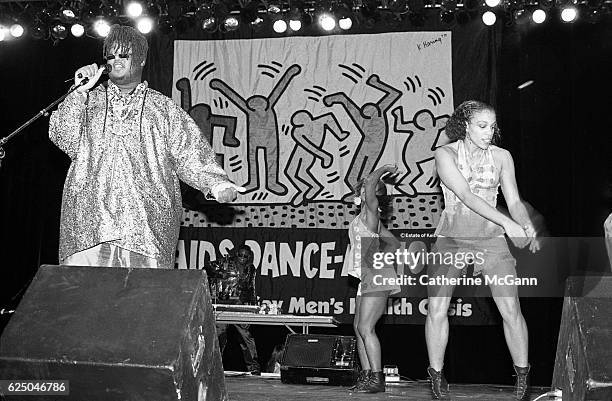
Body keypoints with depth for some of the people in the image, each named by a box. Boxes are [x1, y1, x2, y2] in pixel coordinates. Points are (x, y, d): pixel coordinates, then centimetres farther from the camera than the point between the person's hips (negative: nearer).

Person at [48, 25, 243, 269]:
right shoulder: (90, 102, 18)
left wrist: (216, 184, -9)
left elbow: (190, 156, 7)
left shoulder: (164, 109, 15)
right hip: (88, 221, 1)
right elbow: (64, 139, 3)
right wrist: (79, 92, -2)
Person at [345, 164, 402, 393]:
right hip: (368, 279, 10)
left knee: (365, 327, -12)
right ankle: (366, 375, 12)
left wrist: (384, 170, -7)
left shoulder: (371, 212, -6)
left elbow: (370, 186, -22)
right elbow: (394, 242, 24)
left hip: (377, 277, -10)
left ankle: (377, 379, -10)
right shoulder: (364, 218, 19)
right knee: (358, 327, 8)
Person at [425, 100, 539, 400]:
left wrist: (528, 228, -19)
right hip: (450, 239, -1)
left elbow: (514, 200, 3)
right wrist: (506, 222, -27)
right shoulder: (445, 154, -6)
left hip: (491, 240, 2)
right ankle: (436, 375, 8)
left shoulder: (502, 157, 4)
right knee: (437, 310, -12)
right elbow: (466, 195, -18)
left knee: (511, 310, -9)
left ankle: (522, 374, 12)